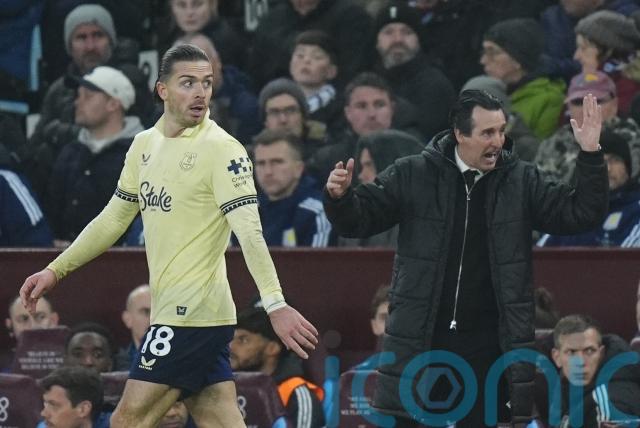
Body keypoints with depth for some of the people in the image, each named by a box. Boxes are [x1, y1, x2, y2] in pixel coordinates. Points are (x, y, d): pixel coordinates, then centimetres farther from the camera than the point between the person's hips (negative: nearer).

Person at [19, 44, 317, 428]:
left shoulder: (222, 149, -11)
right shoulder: (145, 145, 12)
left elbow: (250, 232, -20)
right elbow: (114, 219, 23)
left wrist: (276, 305, -30)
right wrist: (56, 271, 22)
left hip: (192, 313, -7)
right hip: (174, 309, 7)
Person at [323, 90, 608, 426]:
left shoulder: (521, 181, 3)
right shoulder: (414, 175, -1)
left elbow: (580, 214, 0)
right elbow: (358, 219, 2)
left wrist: (590, 155, -12)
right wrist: (340, 197, -20)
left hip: (486, 347, 1)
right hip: (419, 342, -1)